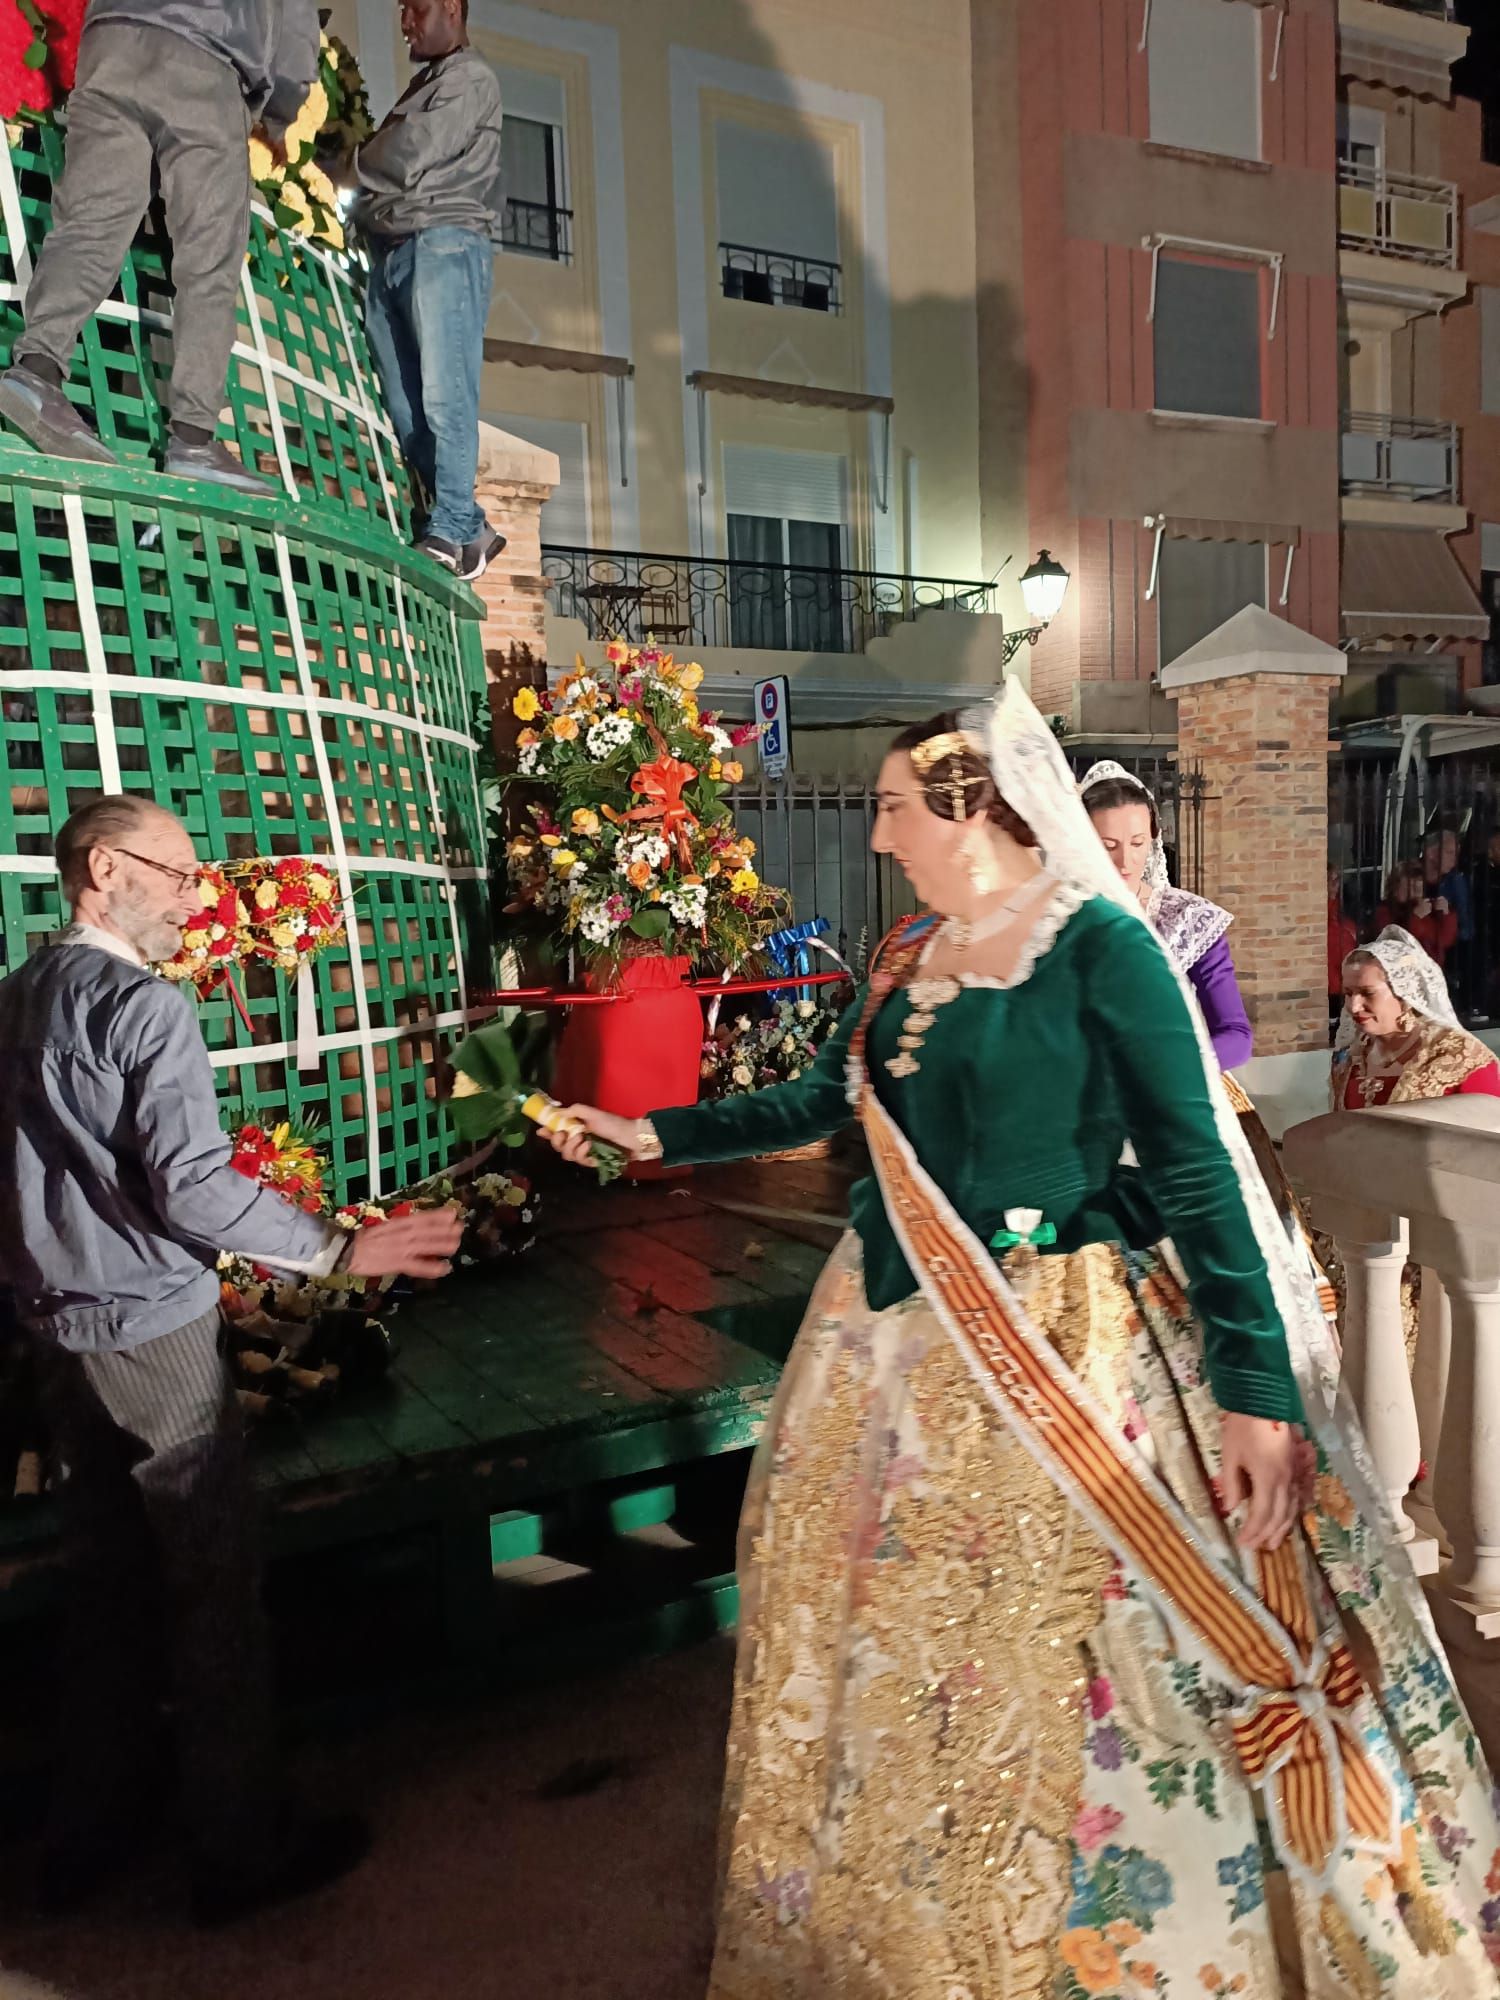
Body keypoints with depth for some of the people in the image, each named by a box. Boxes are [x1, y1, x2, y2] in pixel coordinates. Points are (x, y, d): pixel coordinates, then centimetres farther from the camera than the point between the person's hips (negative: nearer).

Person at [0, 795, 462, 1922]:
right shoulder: (145, 1005, -17)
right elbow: (194, 1187, -23)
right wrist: (343, 1251, -17)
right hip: (151, 1334, -8)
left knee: (110, 1582, 19)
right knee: (214, 1588, 4)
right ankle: (244, 1850, 17)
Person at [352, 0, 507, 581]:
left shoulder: (471, 78, 6)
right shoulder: (421, 85, 32)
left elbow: (410, 156, -5)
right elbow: (389, 168, 25)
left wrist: (358, 159, 12)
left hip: (444, 242, -8)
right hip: (391, 251, 8)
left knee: (443, 396, -17)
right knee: (405, 408, -2)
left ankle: (450, 534, -19)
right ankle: (471, 528, 0)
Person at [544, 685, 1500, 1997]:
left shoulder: (1100, 943, -13)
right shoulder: (912, 959, 8)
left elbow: (1196, 1171, -15)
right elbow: (816, 1106, 19)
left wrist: (1257, 1385, -19)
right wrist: (653, 1134, 19)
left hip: (1060, 1342, -7)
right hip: (902, 1339, 7)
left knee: (1064, 1665, 4)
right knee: (898, 1645, 17)